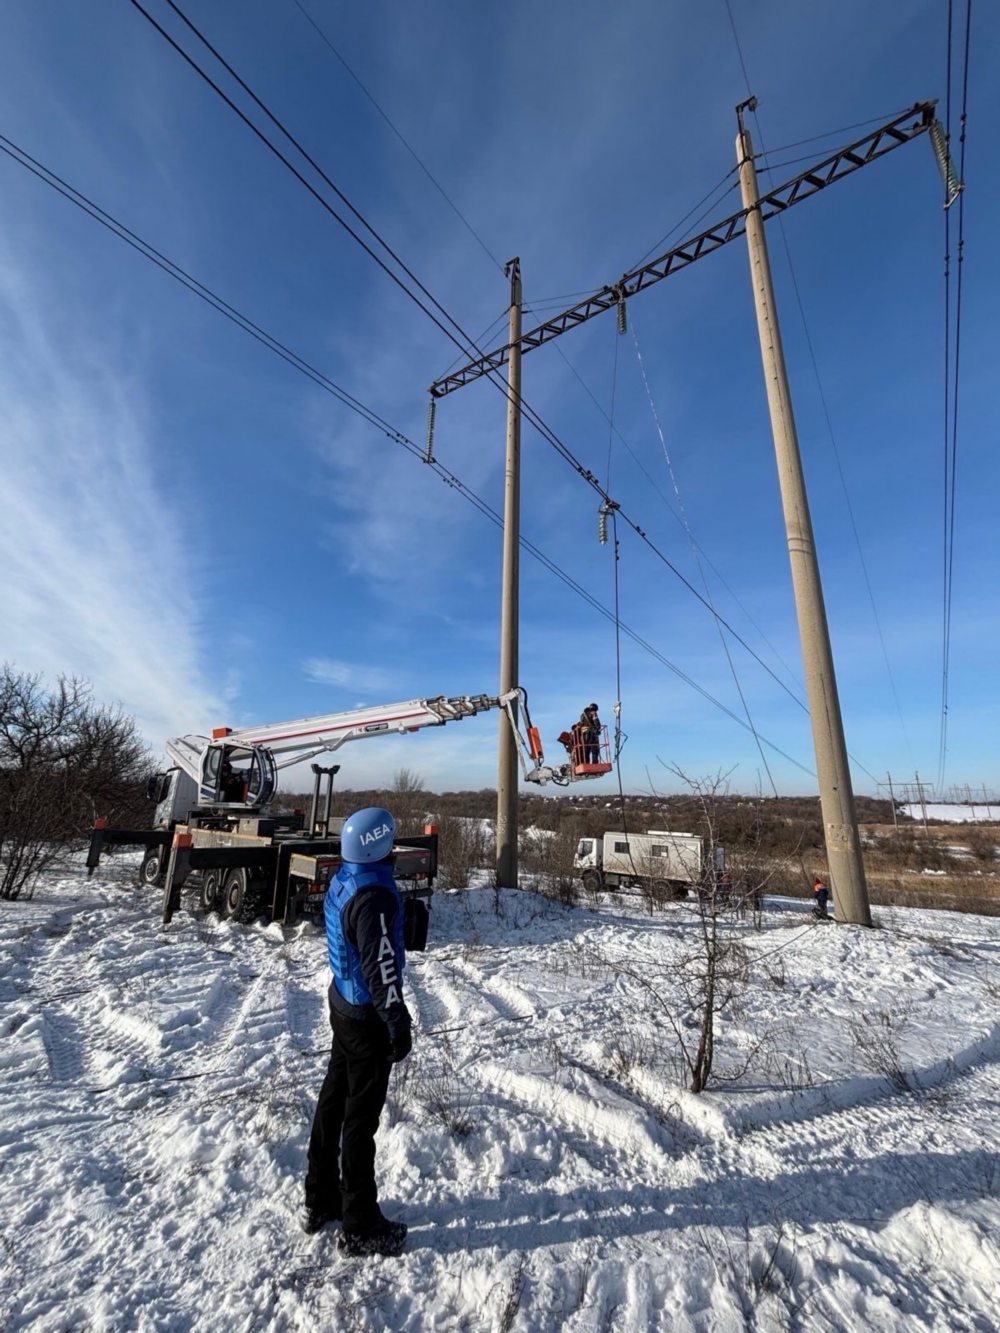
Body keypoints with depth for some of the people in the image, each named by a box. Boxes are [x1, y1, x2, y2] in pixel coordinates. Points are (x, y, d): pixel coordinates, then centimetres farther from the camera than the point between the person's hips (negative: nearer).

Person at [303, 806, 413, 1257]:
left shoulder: (341, 881, -2)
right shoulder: (374, 895, -30)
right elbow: (380, 967, -27)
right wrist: (398, 1023, -17)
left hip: (343, 1004, 8)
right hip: (367, 1018, -8)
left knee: (334, 1101, 23)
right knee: (360, 1118, 9)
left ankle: (320, 1200, 42)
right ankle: (360, 1227, 28)